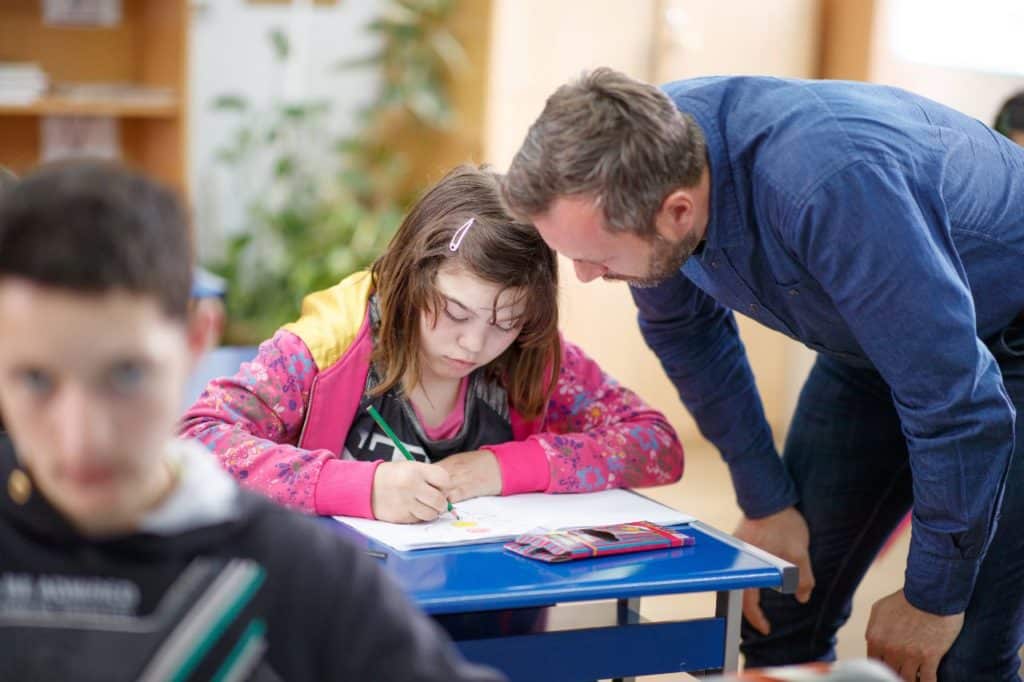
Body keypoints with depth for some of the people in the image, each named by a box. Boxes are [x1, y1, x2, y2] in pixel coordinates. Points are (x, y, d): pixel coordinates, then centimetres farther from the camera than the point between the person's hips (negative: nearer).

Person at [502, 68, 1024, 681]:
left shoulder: (829, 185, -41)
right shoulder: (645, 146, -19)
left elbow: (961, 405, -34)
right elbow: (685, 330, 1)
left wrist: (933, 597, -21)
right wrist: (766, 503, 2)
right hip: (874, 337, 6)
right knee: (777, 620, 2)